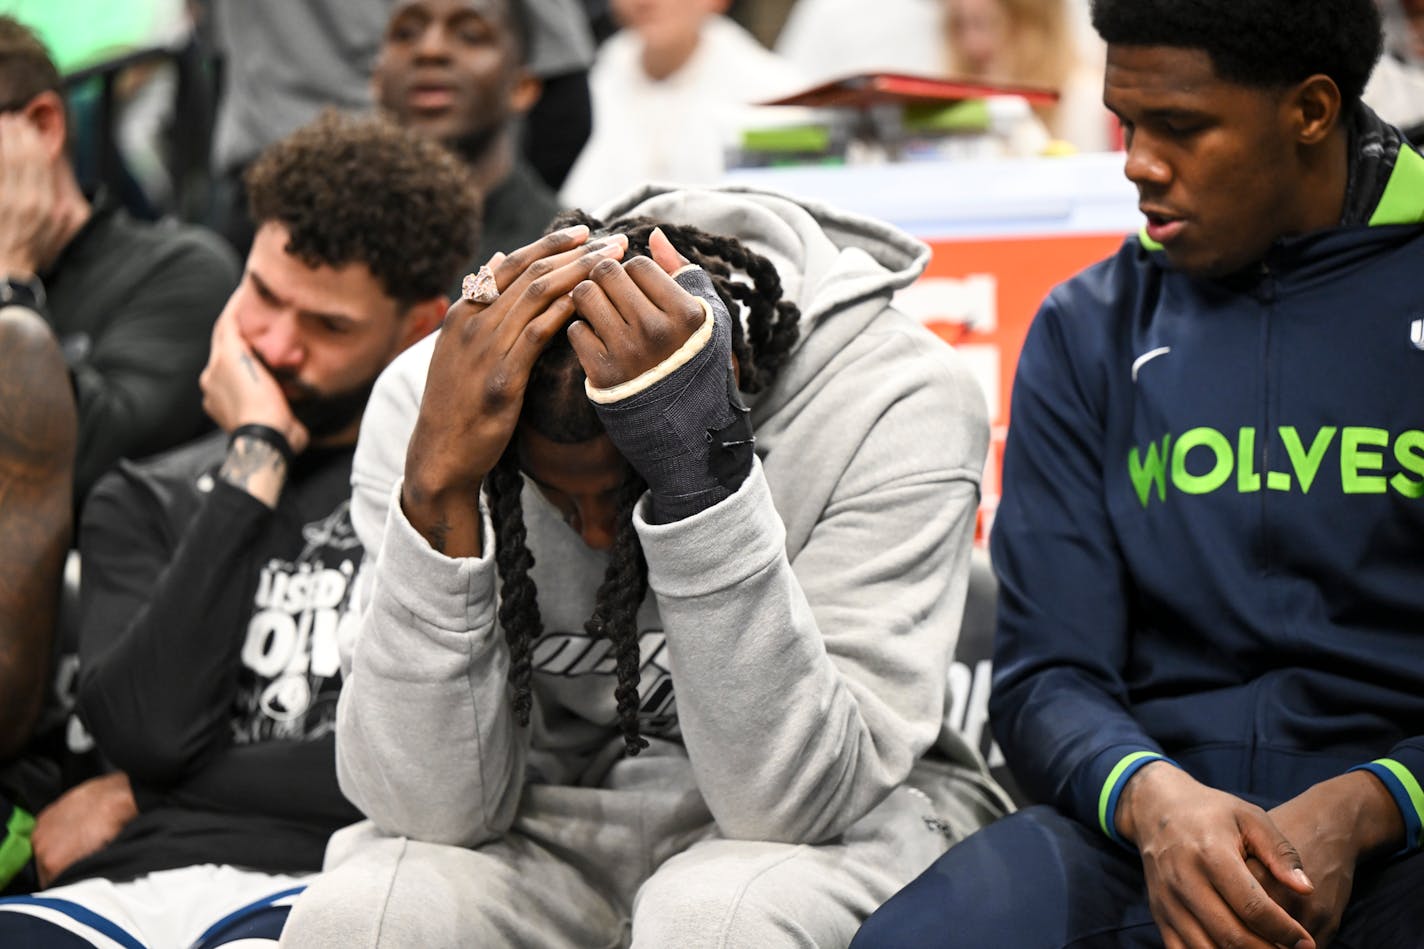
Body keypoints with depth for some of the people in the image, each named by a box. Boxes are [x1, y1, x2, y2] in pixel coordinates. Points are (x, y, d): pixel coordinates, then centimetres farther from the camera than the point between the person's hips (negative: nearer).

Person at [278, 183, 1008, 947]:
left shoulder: (897, 400, -21)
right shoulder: (426, 398, -14)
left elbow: (795, 798, -27)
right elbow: (435, 805, -19)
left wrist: (701, 471, -37)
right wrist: (438, 482, -31)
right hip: (561, 818, 3)